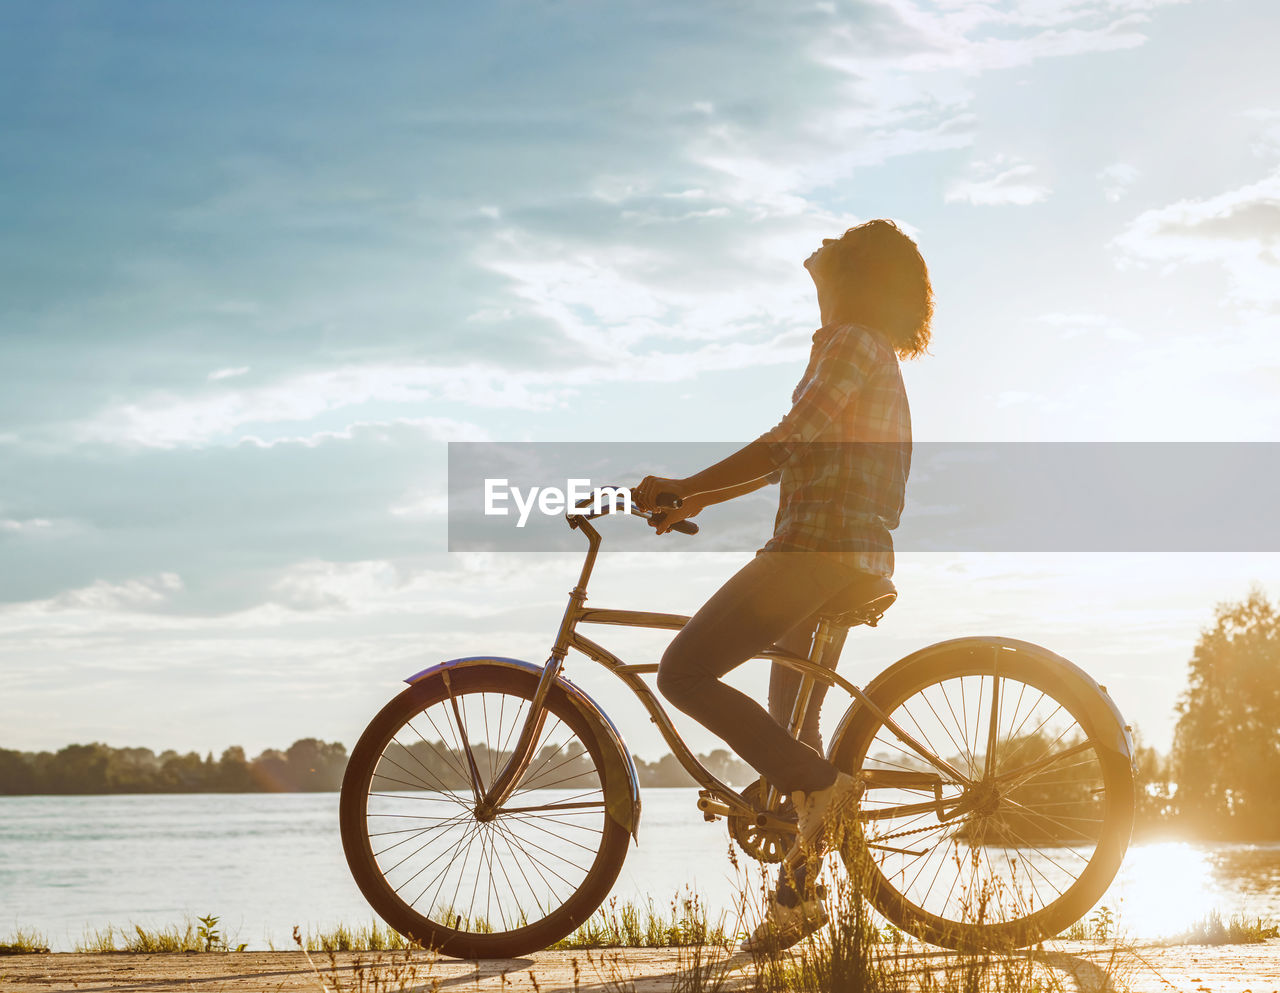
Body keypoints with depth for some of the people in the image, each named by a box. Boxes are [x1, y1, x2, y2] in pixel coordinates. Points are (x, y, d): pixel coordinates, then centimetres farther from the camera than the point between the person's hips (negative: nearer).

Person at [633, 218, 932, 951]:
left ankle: (821, 784, -16)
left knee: (684, 673, -14)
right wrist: (698, 499, 25)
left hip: (820, 548, -10)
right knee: (790, 728, 15)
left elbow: (793, 439, -20)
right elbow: (794, 457, 27)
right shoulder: (876, 358, 23)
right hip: (855, 554, 10)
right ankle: (797, 898, 16)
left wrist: (684, 488, -20)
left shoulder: (852, 343, -8)